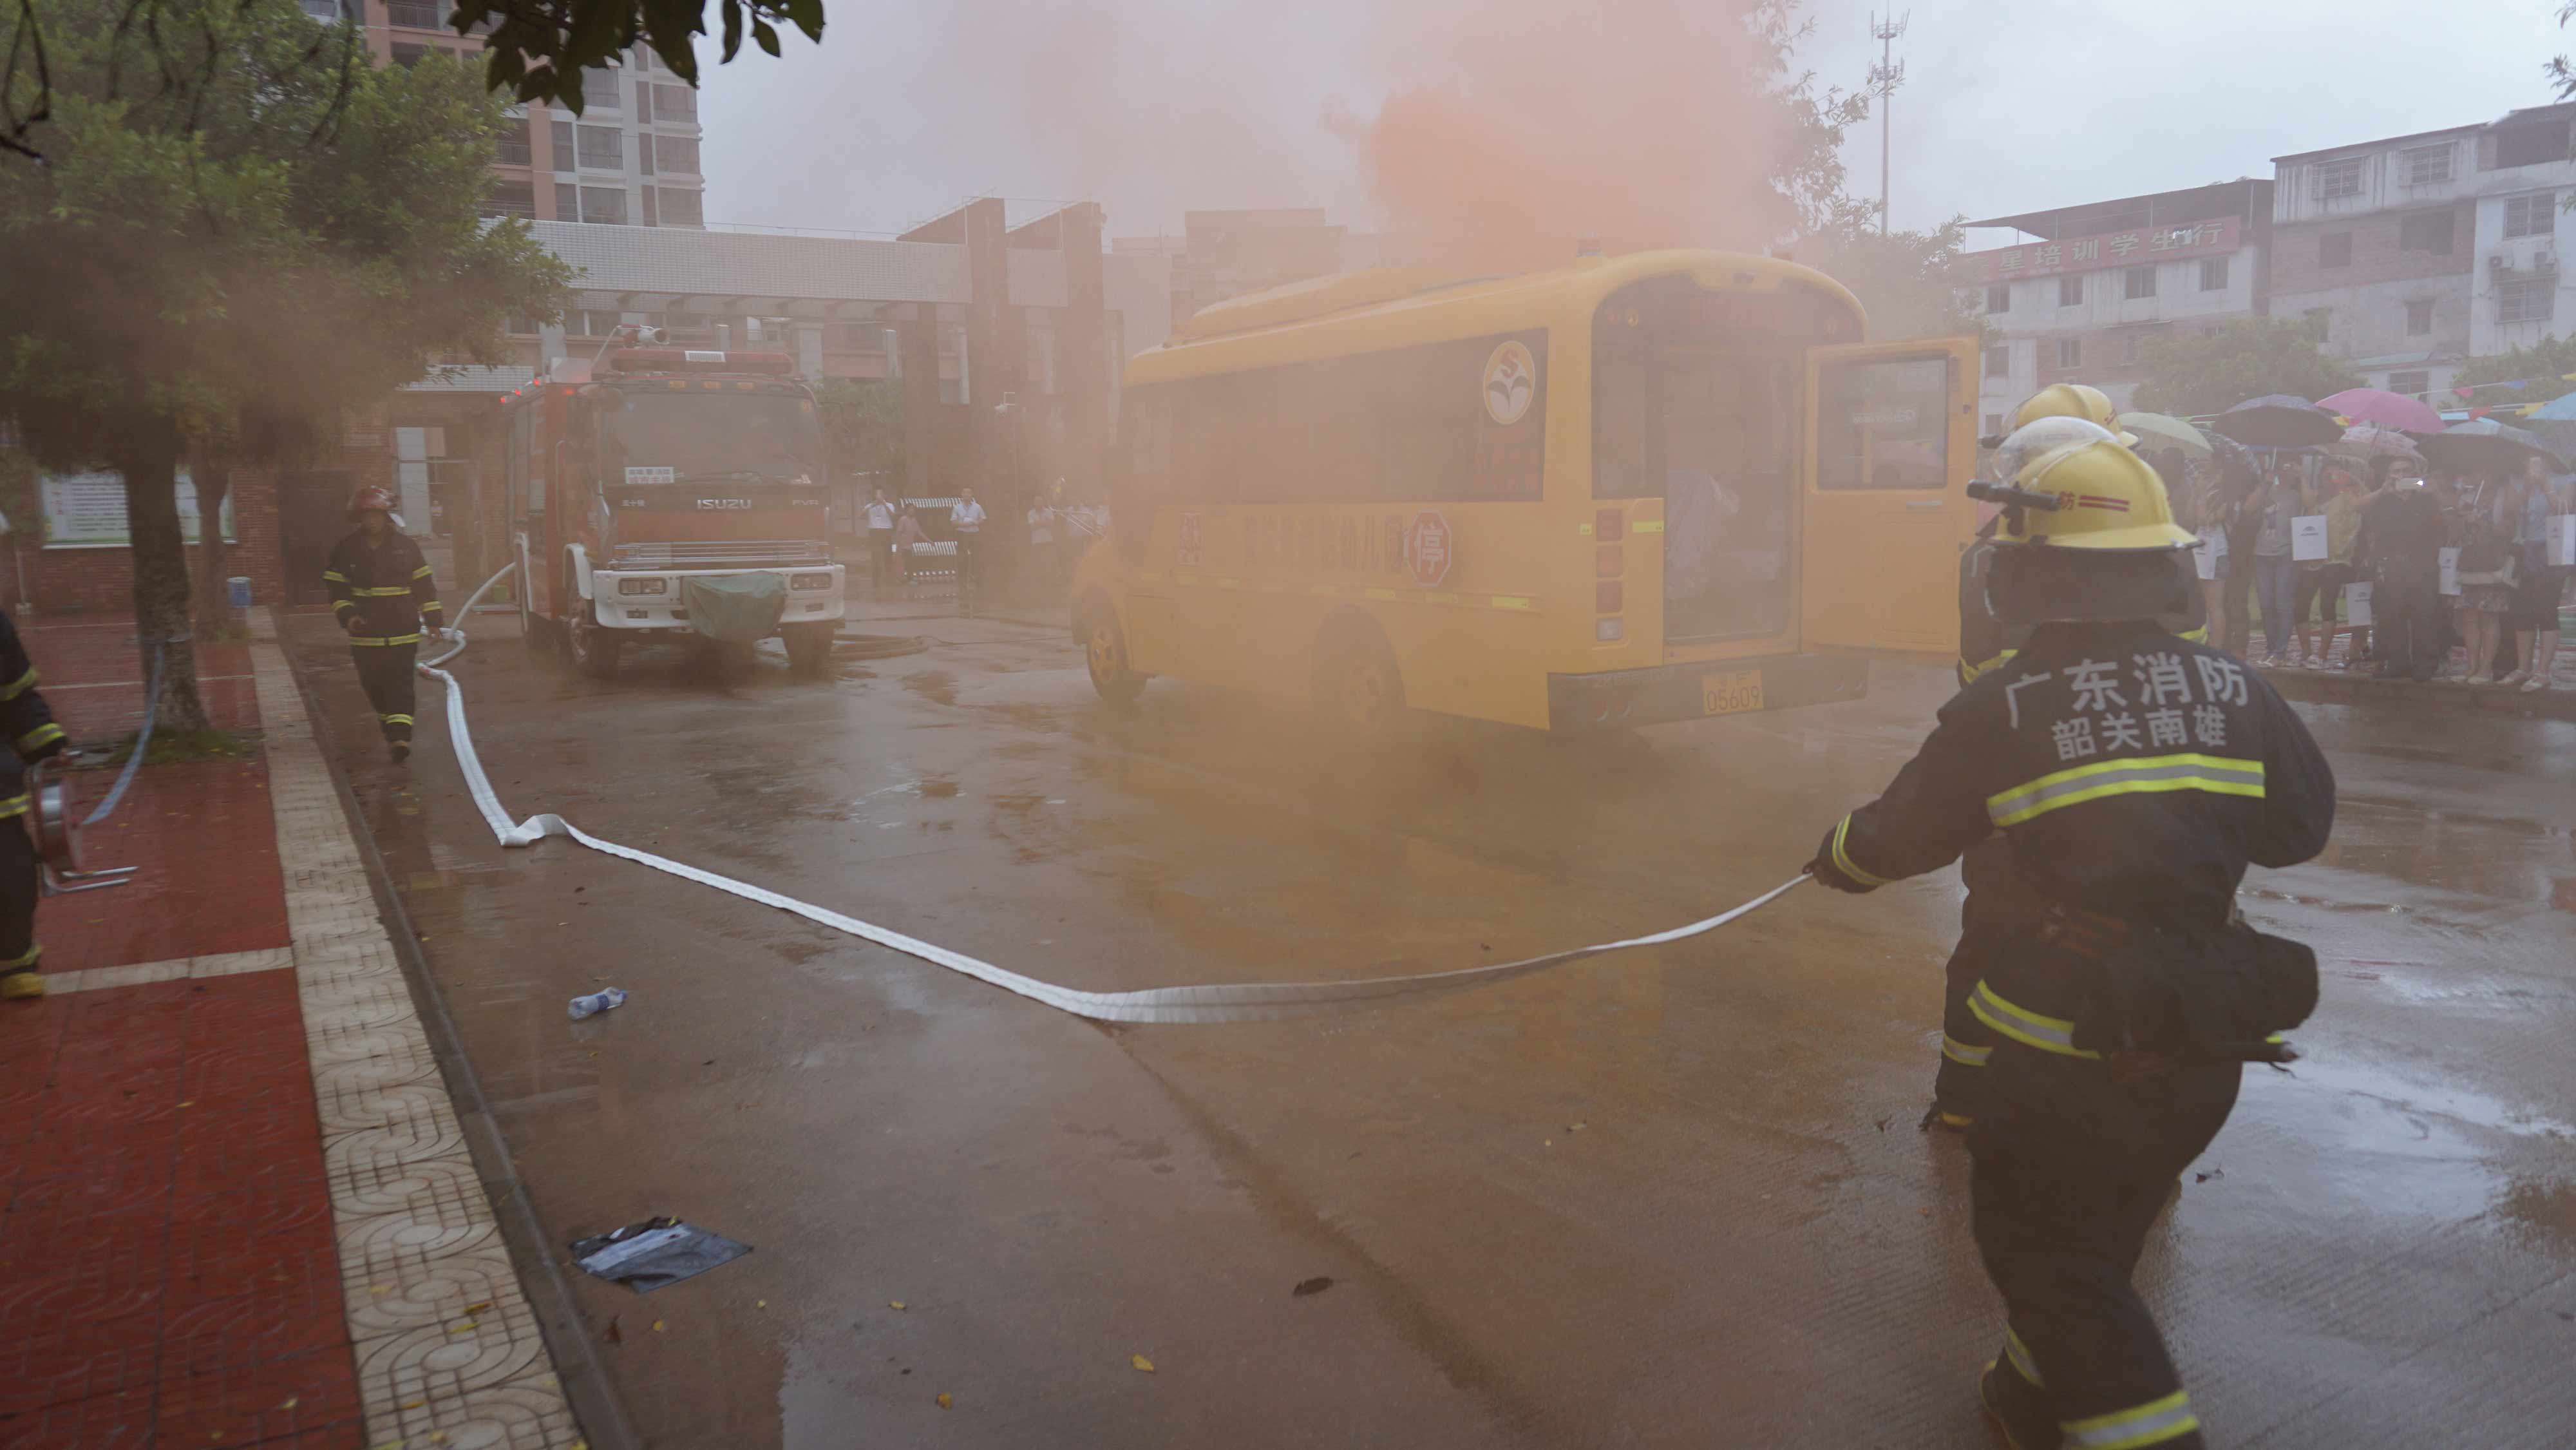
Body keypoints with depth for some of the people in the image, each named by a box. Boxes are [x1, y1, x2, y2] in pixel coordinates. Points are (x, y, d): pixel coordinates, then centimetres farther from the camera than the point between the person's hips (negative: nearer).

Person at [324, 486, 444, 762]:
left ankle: (400, 736, -15)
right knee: (373, 684, 8)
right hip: (365, 631, 1)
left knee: (401, 683, -9)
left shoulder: (405, 545, 4)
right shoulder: (347, 548, 3)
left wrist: (434, 618, 8)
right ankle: (391, 730, 27)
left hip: (403, 630, -1)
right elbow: (337, 587, 5)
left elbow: (424, 584, 10)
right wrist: (347, 615, -11)